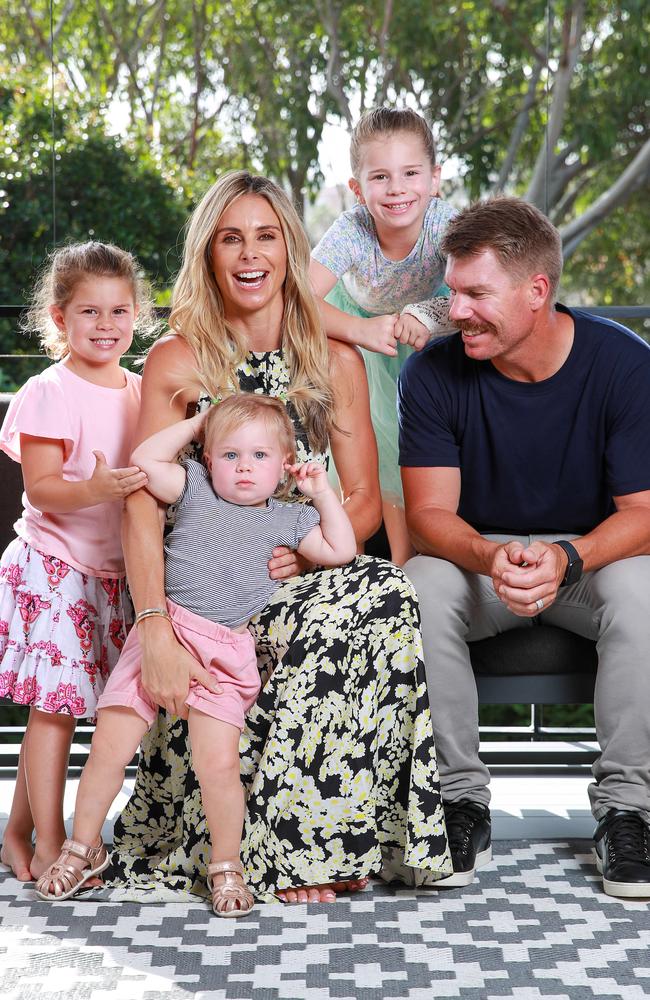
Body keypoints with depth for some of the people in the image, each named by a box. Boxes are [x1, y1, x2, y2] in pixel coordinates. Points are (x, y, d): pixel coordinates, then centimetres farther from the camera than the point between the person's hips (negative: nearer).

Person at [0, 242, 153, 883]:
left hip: (115, 572, 6)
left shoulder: (140, 392, 10)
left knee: (55, 704, 10)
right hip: (56, 569, -6)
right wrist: (95, 489, -32)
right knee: (55, 705, -6)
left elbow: (158, 475, 23)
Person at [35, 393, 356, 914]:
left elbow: (341, 550, 8)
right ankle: (84, 847, 19)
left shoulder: (287, 519, 12)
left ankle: (226, 864, 11)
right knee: (109, 747, -2)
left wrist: (322, 491, 8)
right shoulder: (196, 487, 10)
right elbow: (146, 461, -1)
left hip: (224, 654, -1)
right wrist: (195, 423, 7)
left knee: (218, 764, -11)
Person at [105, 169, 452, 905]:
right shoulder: (176, 362, 0)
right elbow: (143, 503, -10)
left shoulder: (336, 361, 9)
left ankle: (298, 844, -20)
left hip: (304, 578, 3)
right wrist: (156, 630, -25)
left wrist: (309, 550, -16)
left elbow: (365, 499, 8)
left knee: (386, 593, -31)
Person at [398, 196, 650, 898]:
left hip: (593, 556, -1)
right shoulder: (434, 374, -12)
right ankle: (461, 801, -16)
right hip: (478, 556, 1)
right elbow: (429, 513, -13)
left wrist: (567, 558, -37)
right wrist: (491, 559, -37)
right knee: (418, 590, -31)